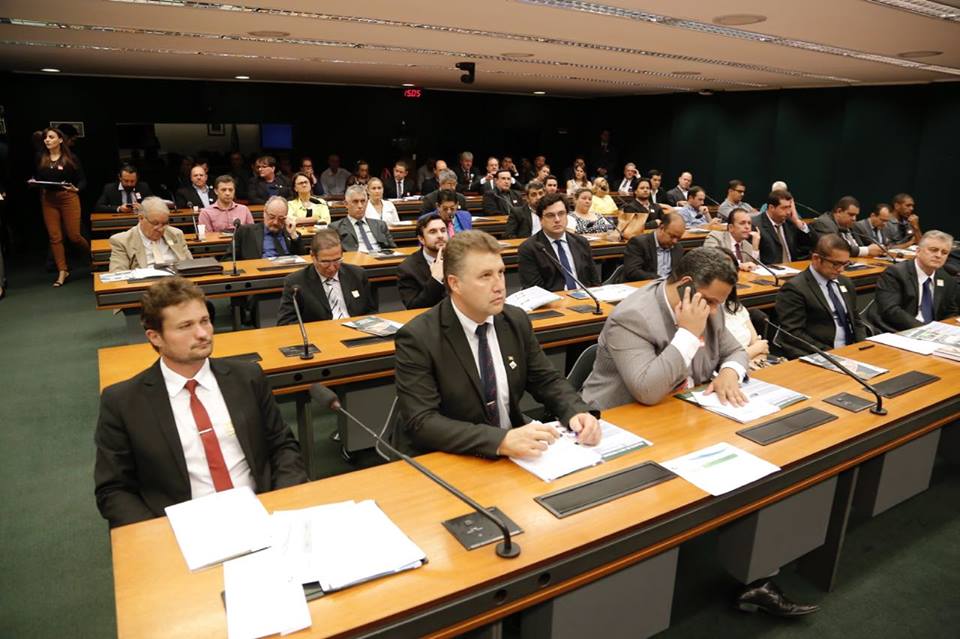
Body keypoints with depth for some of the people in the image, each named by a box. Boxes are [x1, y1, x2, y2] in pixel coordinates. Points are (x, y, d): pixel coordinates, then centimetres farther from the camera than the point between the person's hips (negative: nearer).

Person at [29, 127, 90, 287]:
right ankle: (62, 271, 8)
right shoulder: (40, 159, 5)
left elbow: (82, 180, 0)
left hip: (68, 198, -3)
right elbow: (36, 177, 13)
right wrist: (33, 182, -9)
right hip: (48, 200, 3)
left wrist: (76, 189, -19)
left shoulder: (70, 158, -2)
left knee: (73, 235, -3)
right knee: (54, 237, 1)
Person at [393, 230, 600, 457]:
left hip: (512, 454, 5)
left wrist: (577, 413, -13)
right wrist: (502, 440, -34)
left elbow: (547, 380, 8)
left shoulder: (516, 320, 0)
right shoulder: (417, 338, -16)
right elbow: (422, 423, -22)